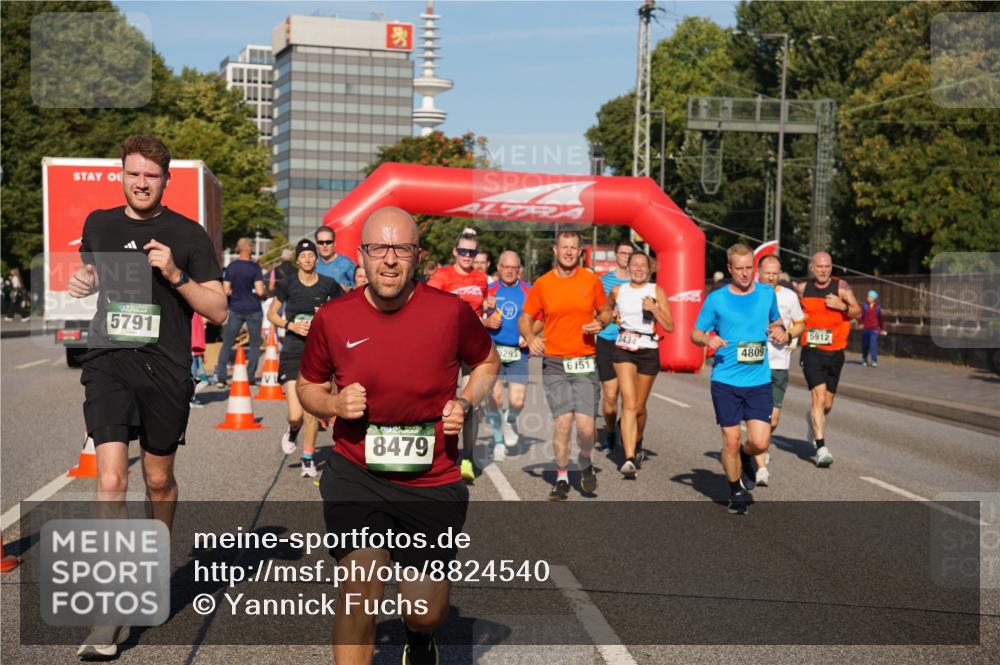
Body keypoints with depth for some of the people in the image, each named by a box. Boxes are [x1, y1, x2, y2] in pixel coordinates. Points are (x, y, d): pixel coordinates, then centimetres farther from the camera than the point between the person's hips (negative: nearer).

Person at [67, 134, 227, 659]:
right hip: (109, 363, 1)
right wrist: (82, 282, 4)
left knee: (159, 481, 14)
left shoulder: (187, 234, -1)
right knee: (111, 482, -12)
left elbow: (218, 310, -2)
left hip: (165, 369, -1)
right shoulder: (99, 223, 9)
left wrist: (175, 275, -16)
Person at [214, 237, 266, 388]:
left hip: (236, 310, 3)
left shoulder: (230, 267, 2)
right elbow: (260, 291, -14)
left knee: (227, 344, 9)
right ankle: (250, 377, 7)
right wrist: (265, 294, 7)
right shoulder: (255, 267, -8)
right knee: (255, 344, 10)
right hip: (253, 310, -2)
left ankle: (221, 377, 2)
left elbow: (226, 291, -1)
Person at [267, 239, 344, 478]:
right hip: (292, 352, -1)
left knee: (312, 411, 2)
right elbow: (271, 314, 9)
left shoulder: (328, 285, 0)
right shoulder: (288, 285, -1)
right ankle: (292, 432, 28)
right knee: (295, 415, -9)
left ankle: (308, 459, 21)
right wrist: (291, 325, -8)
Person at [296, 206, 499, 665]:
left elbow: (487, 361, 12)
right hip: (356, 474, 0)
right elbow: (308, 386, 11)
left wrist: (466, 401, -7)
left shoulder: (451, 311, -9)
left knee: (425, 613, 9)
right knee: (360, 587, -20)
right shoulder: (332, 318, -6)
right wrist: (334, 404, -11)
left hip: (432, 481, 1)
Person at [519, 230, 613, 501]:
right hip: (554, 364, 0)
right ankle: (562, 478, 14)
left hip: (585, 364, 0)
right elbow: (525, 319, 9)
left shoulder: (591, 280, 4)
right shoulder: (542, 284, 3)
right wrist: (530, 338, -11)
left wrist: (600, 323, -6)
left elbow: (605, 311, 16)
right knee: (563, 423, -7)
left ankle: (586, 464, 24)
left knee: (585, 426, -8)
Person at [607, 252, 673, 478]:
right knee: (629, 403, -16)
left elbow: (670, 327, -4)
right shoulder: (617, 291, 6)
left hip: (648, 351, 1)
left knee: (640, 406, 12)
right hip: (624, 350, 0)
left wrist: (654, 308, -15)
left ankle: (636, 443, 43)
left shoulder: (656, 292, 1)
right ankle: (629, 459, -23)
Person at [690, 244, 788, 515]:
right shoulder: (716, 299, -1)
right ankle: (736, 491, 25)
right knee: (731, 441, 1)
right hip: (725, 381, -1)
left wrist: (779, 331, -1)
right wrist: (707, 339, -18)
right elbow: (695, 333, 5)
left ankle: (745, 456, 29)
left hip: (759, 380, 2)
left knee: (760, 442, -8)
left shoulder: (767, 293, 6)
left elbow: (775, 320, 23)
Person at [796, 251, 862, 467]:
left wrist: (843, 306, -19)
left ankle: (813, 419, 46)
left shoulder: (841, 287, -2)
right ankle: (821, 448, -18)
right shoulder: (803, 288, 4)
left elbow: (858, 313, -1)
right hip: (812, 352, -1)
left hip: (835, 353, 1)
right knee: (819, 396, -18)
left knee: (827, 404, 11)